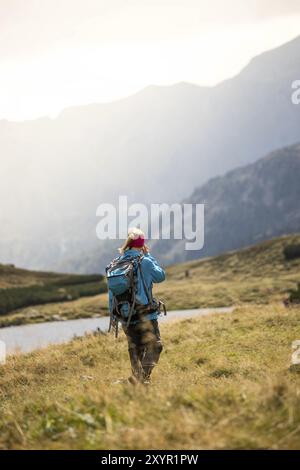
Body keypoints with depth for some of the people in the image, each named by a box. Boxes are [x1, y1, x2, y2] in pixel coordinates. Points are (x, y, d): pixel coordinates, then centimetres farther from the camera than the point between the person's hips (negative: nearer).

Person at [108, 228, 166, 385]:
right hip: (145, 315, -5)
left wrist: (112, 314, 16)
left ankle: (137, 380, 17)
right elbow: (161, 276, 5)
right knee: (154, 346, 1)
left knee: (135, 350, 16)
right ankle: (143, 377, -16)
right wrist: (148, 255, 9)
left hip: (125, 317, 5)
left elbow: (111, 291, 7)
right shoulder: (145, 262, -12)